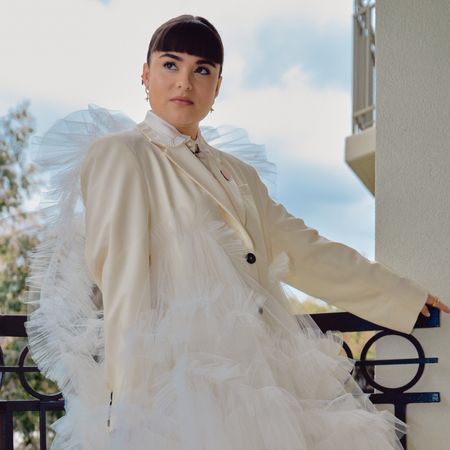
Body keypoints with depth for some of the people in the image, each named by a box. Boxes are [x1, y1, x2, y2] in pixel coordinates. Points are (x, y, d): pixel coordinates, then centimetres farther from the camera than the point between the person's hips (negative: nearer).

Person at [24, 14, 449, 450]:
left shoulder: (239, 173, 23)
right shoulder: (119, 155, 3)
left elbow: (305, 252, 27)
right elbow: (122, 283, -5)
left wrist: (410, 298, 30)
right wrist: (129, 404, -12)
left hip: (259, 376, 6)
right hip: (184, 377, -6)